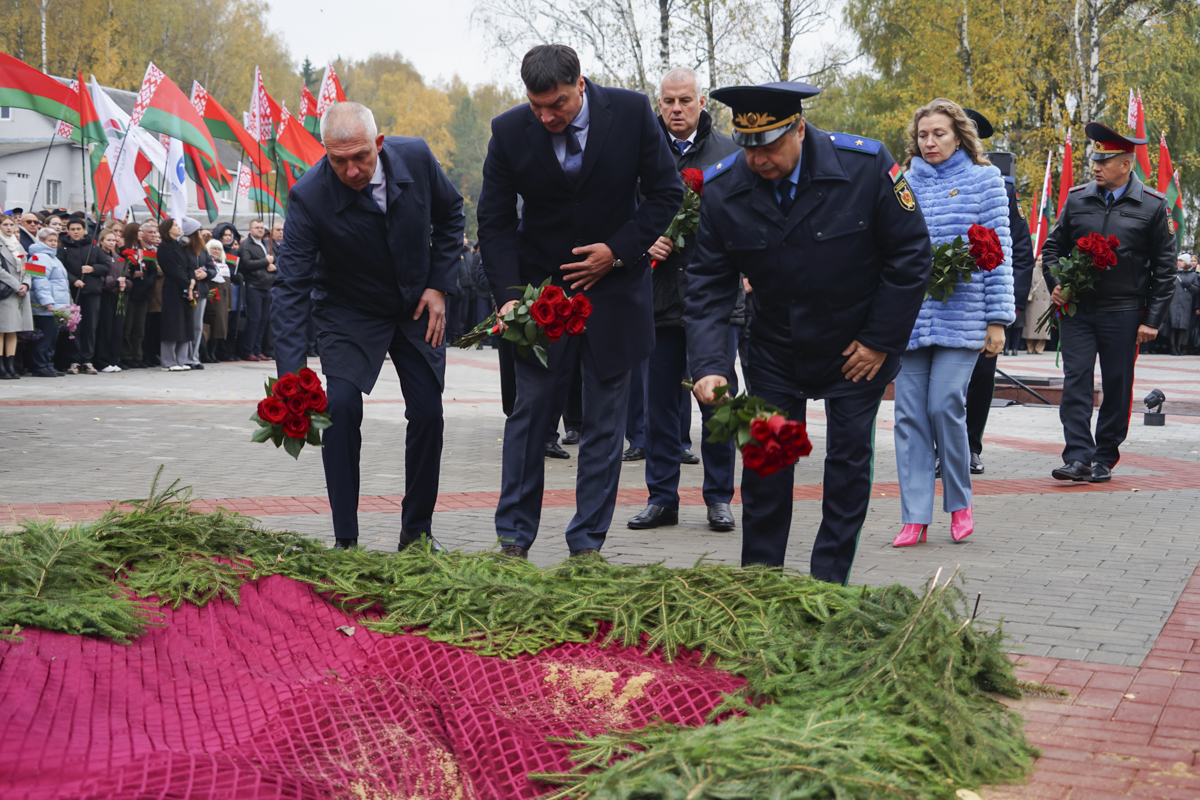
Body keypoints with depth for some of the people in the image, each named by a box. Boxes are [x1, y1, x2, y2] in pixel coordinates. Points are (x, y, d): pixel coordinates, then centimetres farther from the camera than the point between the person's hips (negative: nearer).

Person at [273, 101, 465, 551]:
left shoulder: (416, 158, -20)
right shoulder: (308, 197, -28)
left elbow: (450, 213, 1)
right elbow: (291, 289, -29)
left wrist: (439, 284, -7)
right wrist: (291, 380, -37)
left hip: (416, 305, 3)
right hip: (349, 312, -3)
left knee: (428, 413, 0)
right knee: (341, 406, -19)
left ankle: (417, 531, 19)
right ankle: (345, 540, -8)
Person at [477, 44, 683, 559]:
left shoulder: (632, 113, -12)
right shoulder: (509, 131, -11)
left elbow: (666, 193, -3)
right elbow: (494, 221, -5)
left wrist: (618, 251, -13)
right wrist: (509, 295, -18)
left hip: (614, 286, 0)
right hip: (542, 287, 0)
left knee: (605, 420, 3)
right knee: (531, 410, 2)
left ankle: (587, 544, 12)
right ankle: (514, 537, 13)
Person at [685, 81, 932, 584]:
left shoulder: (866, 165, -21)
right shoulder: (722, 189, -15)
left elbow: (911, 253, -11)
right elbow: (708, 284, -10)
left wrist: (881, 340, -11)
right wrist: (708, 366, -24)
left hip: (858, 348, -2)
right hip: (774, 348, 2)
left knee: (850, 457, 2)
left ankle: (829, 584, 13)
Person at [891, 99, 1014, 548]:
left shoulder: (984, 179, 5)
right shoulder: (903, 183, 13)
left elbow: (999, 251, 2)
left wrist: (998, 319, -3)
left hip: (962, 316, -3)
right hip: (909, 316, 3)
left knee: (945, 406, -10)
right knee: (910, 413, 0)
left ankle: (960, 503, 11)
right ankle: (915, 518, 5)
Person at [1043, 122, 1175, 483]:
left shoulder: (1152, 206, 0)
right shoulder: (1077, 199, 6)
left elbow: (1164, 267, 2)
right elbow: (1052, 247, 17)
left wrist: (1152, 319, -2)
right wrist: (1056, 284, -1)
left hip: (1123, 313, -1)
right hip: (1077, 310, 2)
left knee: (1117, 386, 5)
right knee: (1076, 381, -7)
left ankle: (1105, 459, 16)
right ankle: (1078, 457, -8)